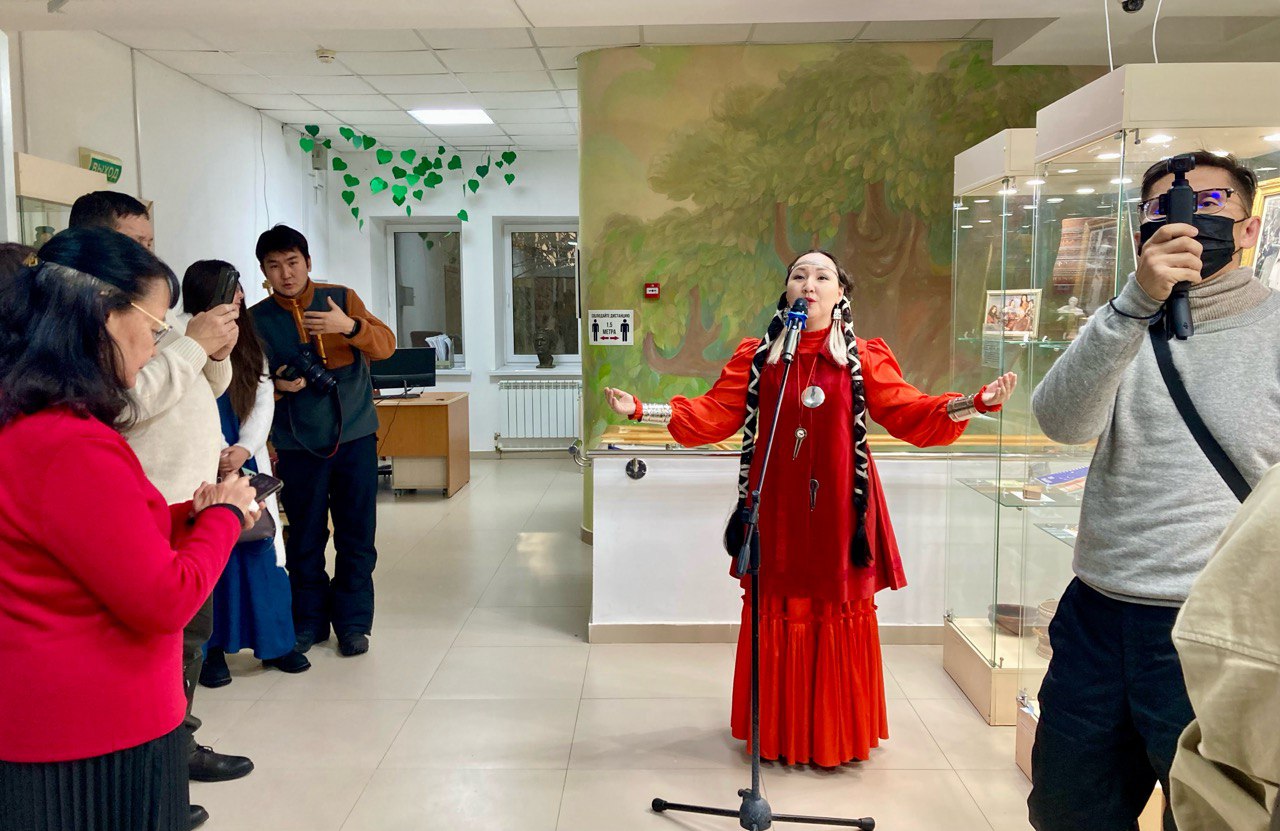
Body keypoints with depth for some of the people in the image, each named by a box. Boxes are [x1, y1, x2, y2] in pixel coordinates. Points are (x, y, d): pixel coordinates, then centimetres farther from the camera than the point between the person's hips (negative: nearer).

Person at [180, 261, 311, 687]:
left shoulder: (249, 344, 10)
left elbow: (263, 399, 3)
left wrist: (246, 448, -11)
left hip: (245, 462, 5)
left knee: (260, 550, 7)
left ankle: (274, 642, 18)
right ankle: (211, 649, 13)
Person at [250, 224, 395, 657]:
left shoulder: (341, 298, 3)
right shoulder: (257, 319, 2)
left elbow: (386, 345, -6)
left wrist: (349, 325, -25)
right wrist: (276, 385, -17)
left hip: (355, 435, 0)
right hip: (298, 444, 0)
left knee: (357, 536, 4)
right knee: (305, 539, 7)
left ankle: (353, 621, 18)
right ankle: (309, 621, 23)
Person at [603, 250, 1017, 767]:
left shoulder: (863, 359, 5)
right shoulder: (757, 356, 6)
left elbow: (908, 411, -2)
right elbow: (714, 413, 0)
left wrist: (976, 402, -14)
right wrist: (642, 411, -10)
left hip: (836, 505, 0)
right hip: (778, 506, 1)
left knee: (838, 612, 4)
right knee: (779, 611, 5)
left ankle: (837, 733, 22)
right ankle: (778, 732, 22)